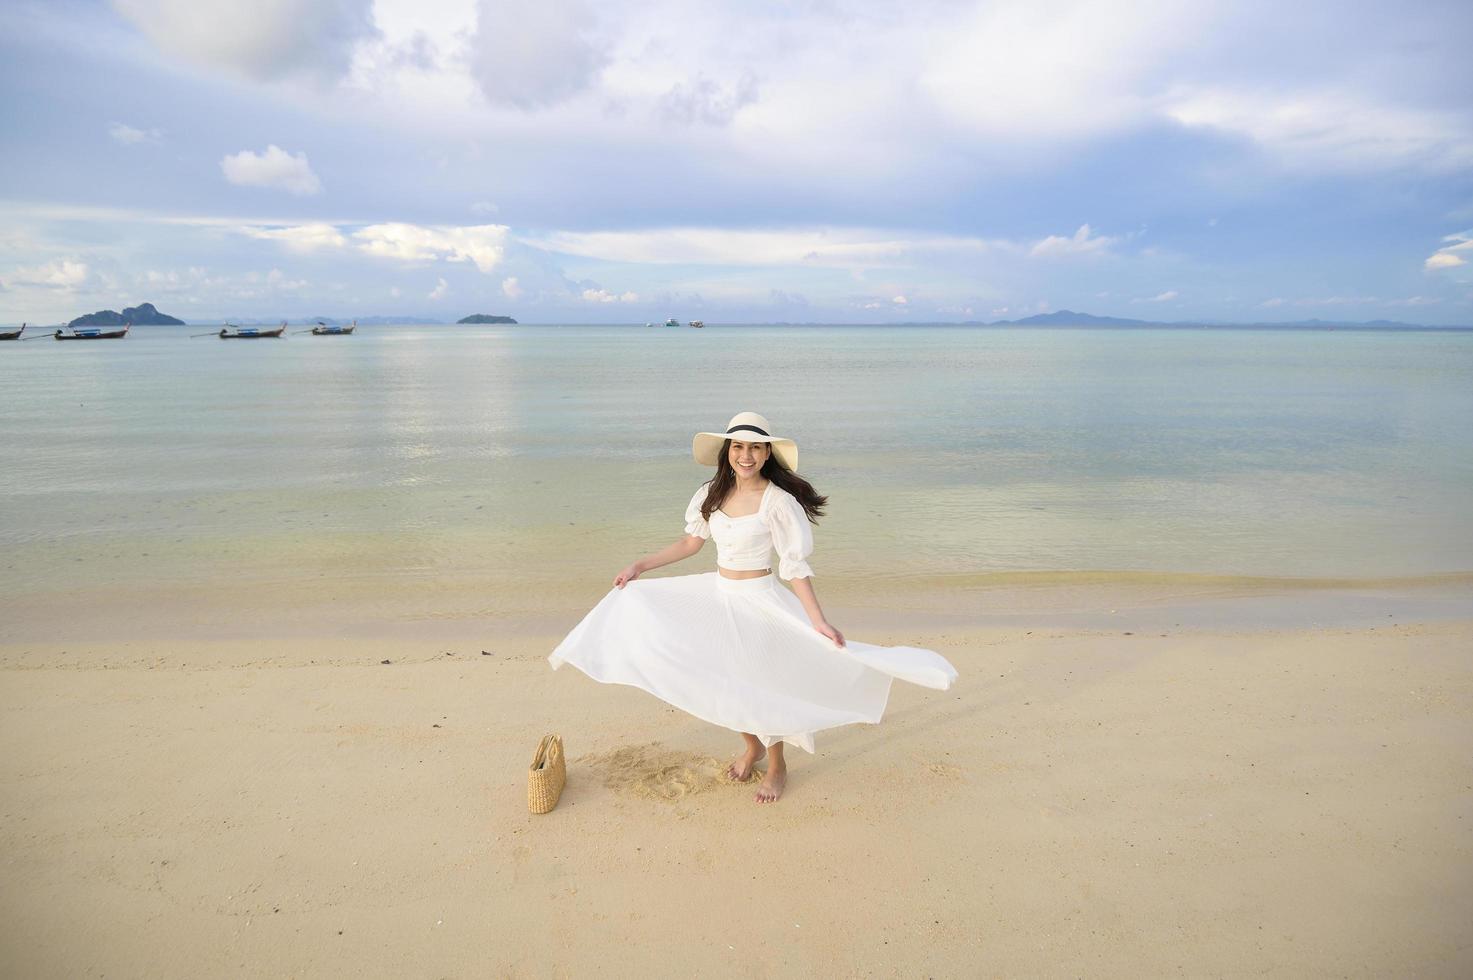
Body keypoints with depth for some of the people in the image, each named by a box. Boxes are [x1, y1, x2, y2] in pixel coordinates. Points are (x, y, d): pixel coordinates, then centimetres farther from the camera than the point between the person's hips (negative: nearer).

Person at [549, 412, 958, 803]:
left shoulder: (778, 502, -18)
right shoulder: (713, 493, -1)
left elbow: (795, 567, -17)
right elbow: (691, 542, 9)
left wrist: (819, 621, -24)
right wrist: (638, 566, 8)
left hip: (758, 600, -5)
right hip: (718, 594, 6)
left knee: (762, 683, 8)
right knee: (725, 680, 16)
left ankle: (777, 766, 34)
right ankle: (752, 746, 43)